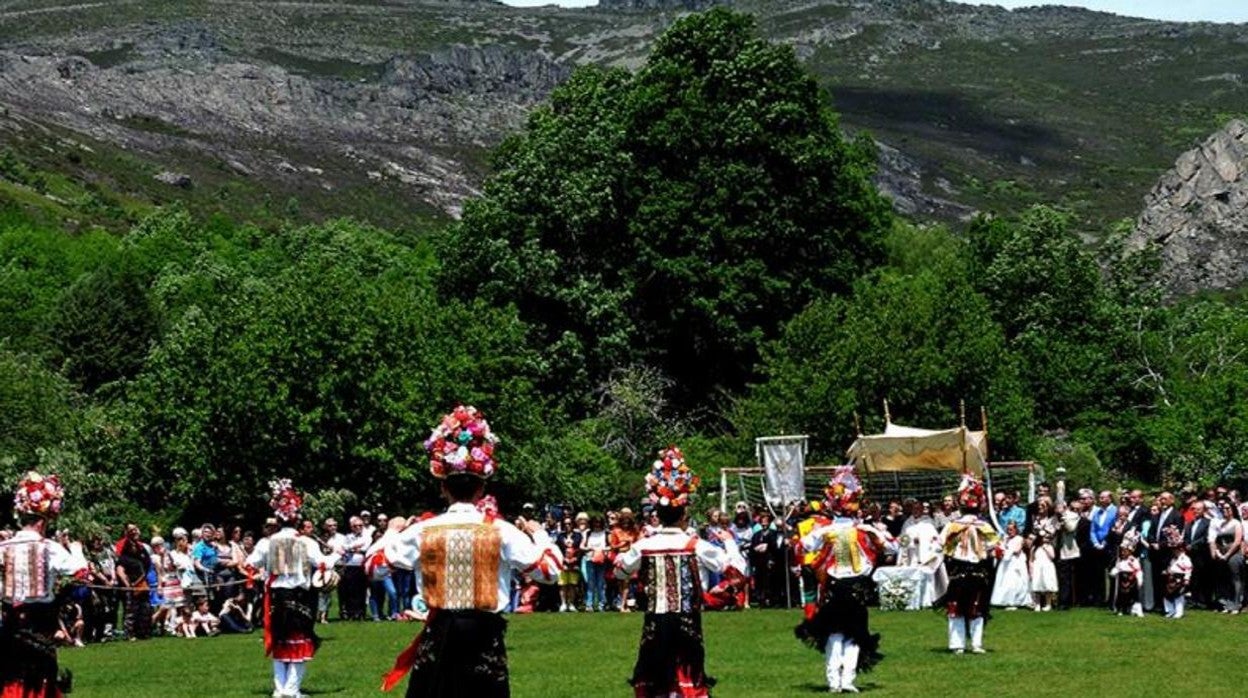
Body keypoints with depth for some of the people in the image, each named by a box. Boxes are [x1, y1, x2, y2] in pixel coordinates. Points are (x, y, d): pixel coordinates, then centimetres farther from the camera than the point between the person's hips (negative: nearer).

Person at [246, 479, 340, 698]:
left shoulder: (267, 543, -2)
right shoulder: (307, 543, -8)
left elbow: (250, 565, 3)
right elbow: (323, 564, -8)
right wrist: (336, 555, 11)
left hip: (276, 597, 2)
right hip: (300, 597, -2)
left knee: (279, 644, 13)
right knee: (299, 644, 4)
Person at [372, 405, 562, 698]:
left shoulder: (422, 531, -1)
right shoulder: (501, 531, -5)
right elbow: (549, 571, -2)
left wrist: (391, 531, 25)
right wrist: (539, 534, 16)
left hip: (439, 635, 1)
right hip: (484, 637, -1)